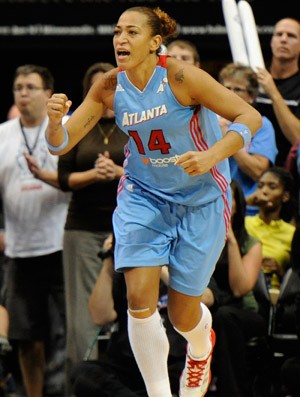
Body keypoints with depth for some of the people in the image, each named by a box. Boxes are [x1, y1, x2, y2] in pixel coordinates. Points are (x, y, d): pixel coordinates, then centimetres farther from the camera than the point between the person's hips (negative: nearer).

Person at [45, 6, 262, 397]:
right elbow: (60, 145, -5)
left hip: (200, 200, -3)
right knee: (139, 299, -15)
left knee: (182, 314, 4)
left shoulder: (181, 77, -22)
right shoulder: (108, 87, -9)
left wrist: (211, 157, -34)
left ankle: (201, 344, 43)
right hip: (143, 196, 3)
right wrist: (55, 121, -28)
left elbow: (250, 117, -19)